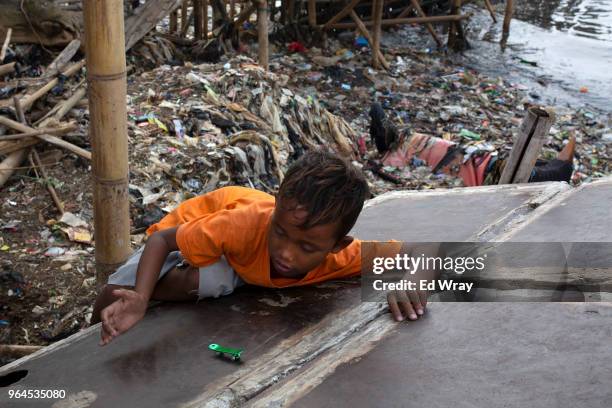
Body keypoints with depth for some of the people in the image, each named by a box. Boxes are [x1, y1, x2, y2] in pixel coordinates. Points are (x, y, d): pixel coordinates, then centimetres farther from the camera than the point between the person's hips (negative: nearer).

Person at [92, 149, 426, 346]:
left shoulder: (341, 257, -34)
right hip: (192, 225, -3)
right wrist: (138, 300, -50)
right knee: (115, 296, -22)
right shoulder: (243, 224, -45)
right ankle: (100, 348, 8)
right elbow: (162, 240, -32)